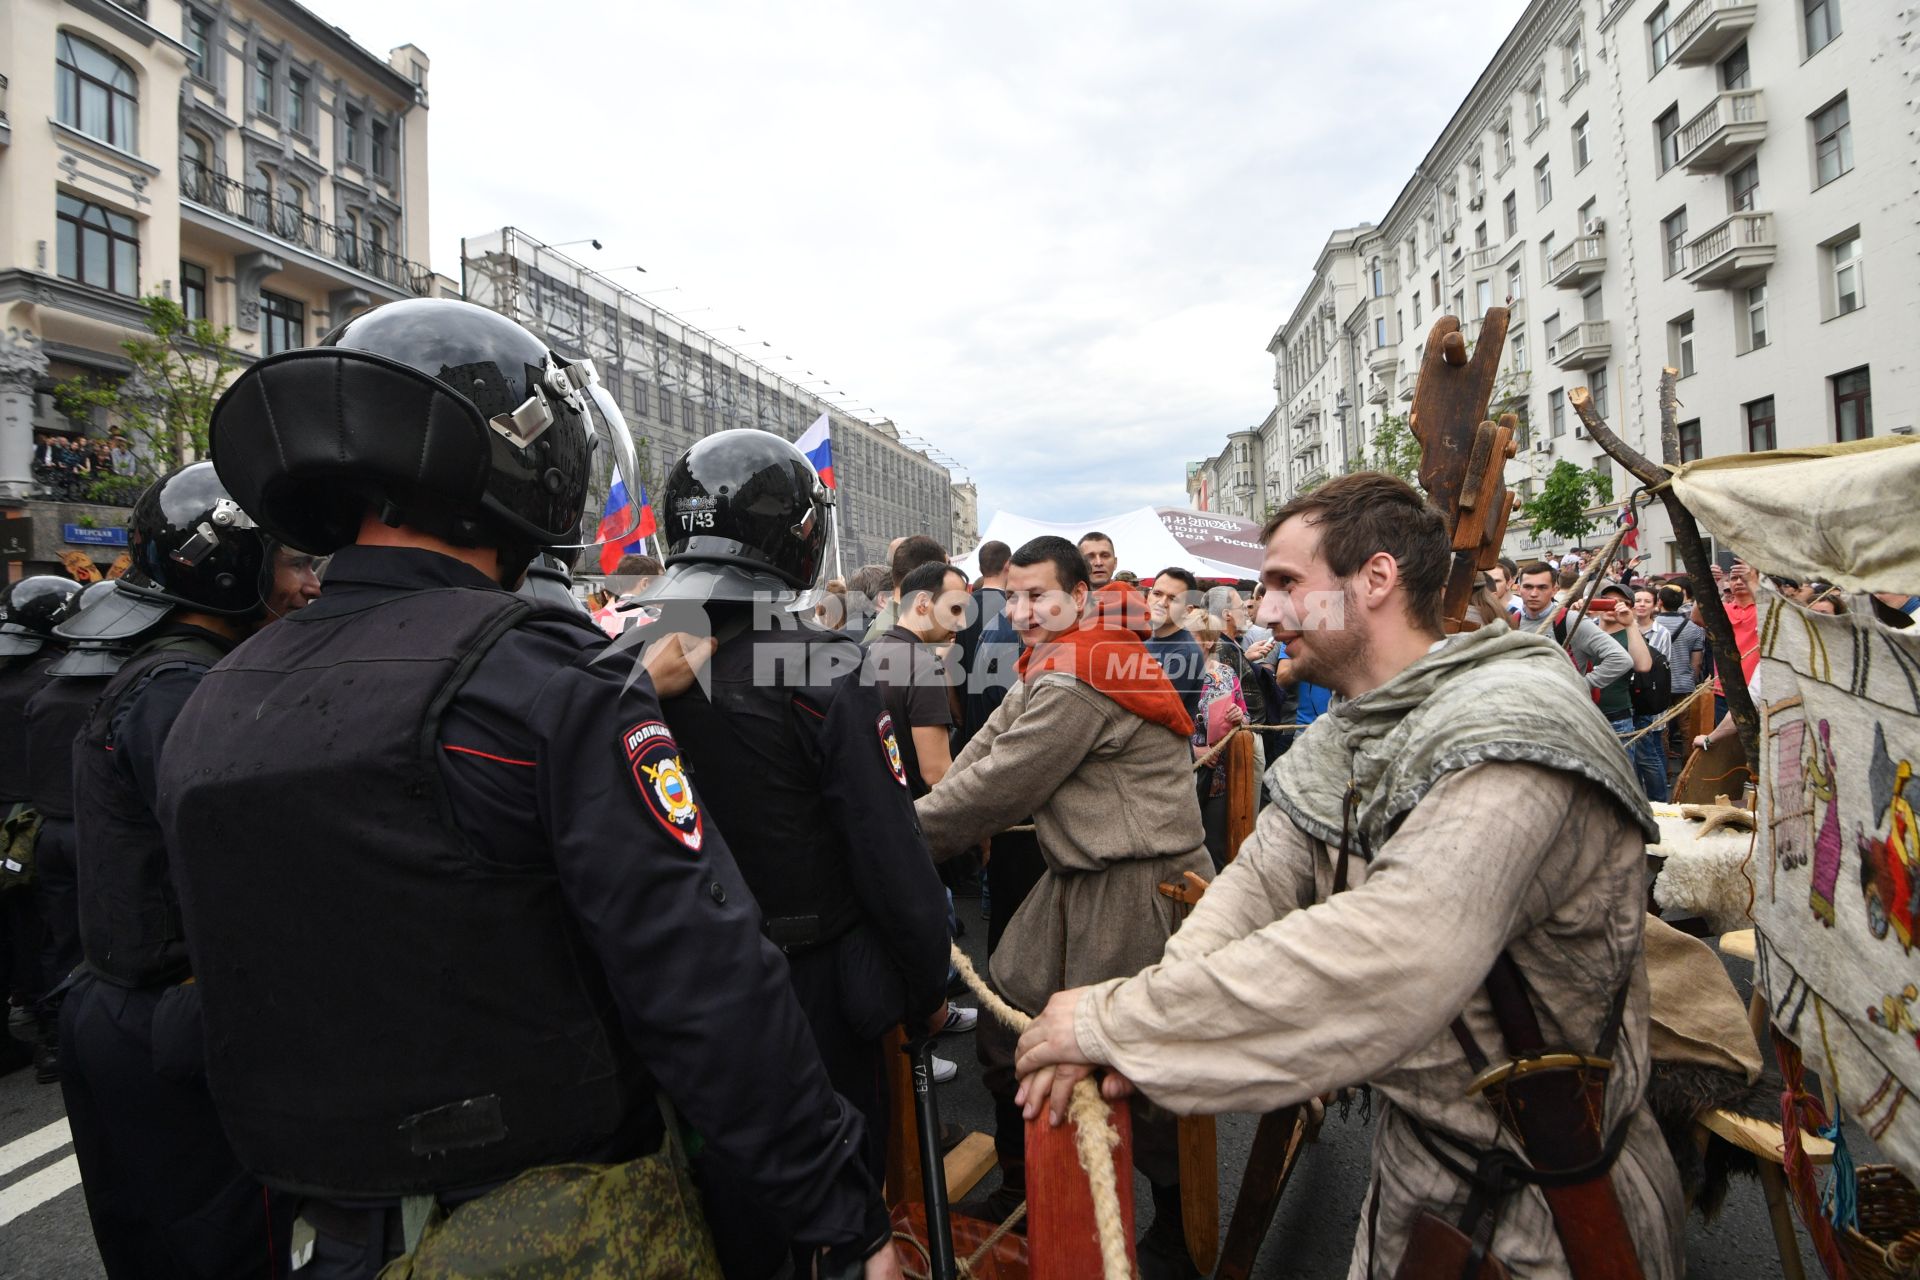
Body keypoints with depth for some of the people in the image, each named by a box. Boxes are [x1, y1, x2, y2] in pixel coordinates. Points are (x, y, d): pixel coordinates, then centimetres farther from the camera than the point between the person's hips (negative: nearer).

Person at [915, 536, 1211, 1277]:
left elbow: (999, 785, -19)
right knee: (1006, 1016, 15)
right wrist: (919, 820, -6)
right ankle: (1020, 1188, 37)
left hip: (1140, 889, -10)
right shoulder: (1048, 670, 12)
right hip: (1080, 879, 10)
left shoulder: (1078, 681, -20)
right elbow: (985, 750, 7)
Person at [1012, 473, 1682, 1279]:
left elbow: (1388, 965, -41)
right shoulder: (1340, 738, 1)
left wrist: (1115, 1019, -34)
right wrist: (1118, 1029, -25)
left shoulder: (1510, 728, -29)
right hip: (1409, 1150, 7)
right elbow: (1258, 880, -8)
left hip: (1546, 1198, -6)